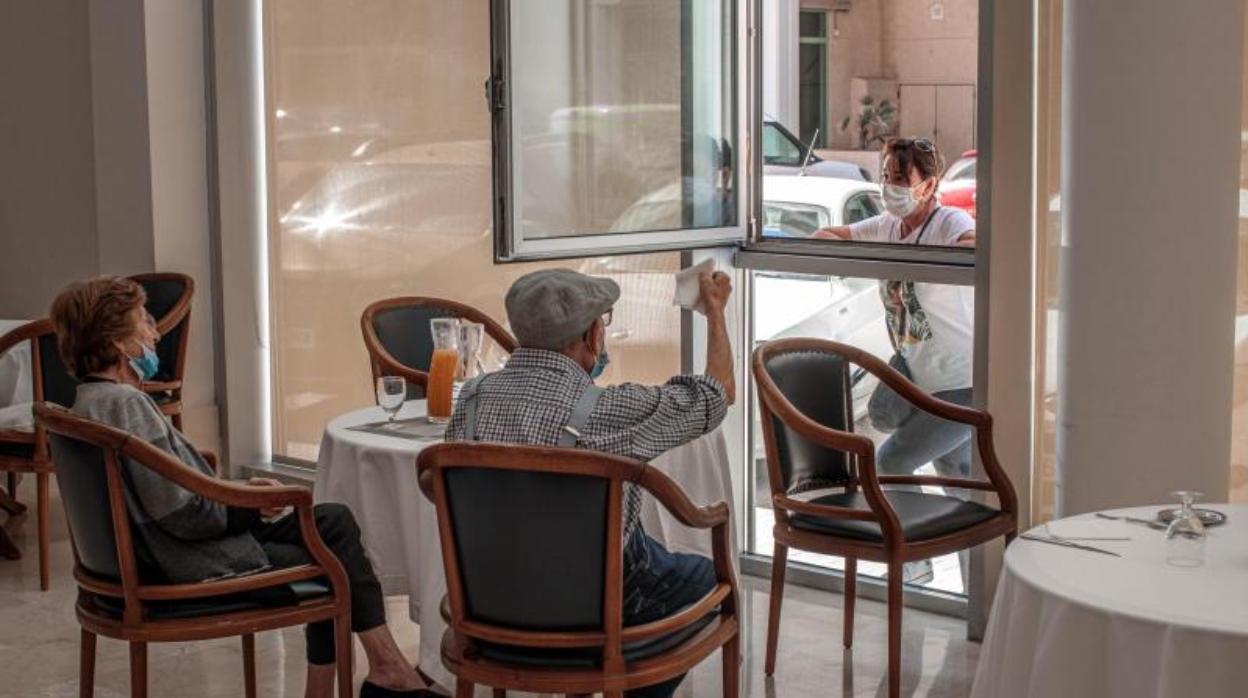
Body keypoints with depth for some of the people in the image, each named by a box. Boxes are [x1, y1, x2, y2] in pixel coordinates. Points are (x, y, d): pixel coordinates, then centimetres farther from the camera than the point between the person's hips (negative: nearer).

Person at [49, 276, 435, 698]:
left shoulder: (93, 401, 10)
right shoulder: (125, 404, -22)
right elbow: (181, 513, -24)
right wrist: (250, 506, -9)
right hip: (197, 568, -10)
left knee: (335, 522, 10)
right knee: (336, 563, 3)